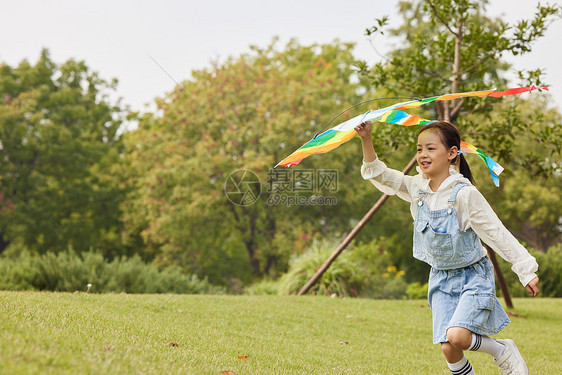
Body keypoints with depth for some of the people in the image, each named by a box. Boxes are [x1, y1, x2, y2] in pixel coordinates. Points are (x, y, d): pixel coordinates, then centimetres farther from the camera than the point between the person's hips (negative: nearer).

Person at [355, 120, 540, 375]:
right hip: (441, 278, 5)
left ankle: (503, 351, 4)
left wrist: (526, 271, -14)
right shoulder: (416, 187, -4)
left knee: (457, 336, -24)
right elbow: (378, 174, -3)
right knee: (448, 349, -5)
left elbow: (497, 233, -16)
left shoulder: (463, 193, -20)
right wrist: (366, 139, -18)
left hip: (473, 275, -5)